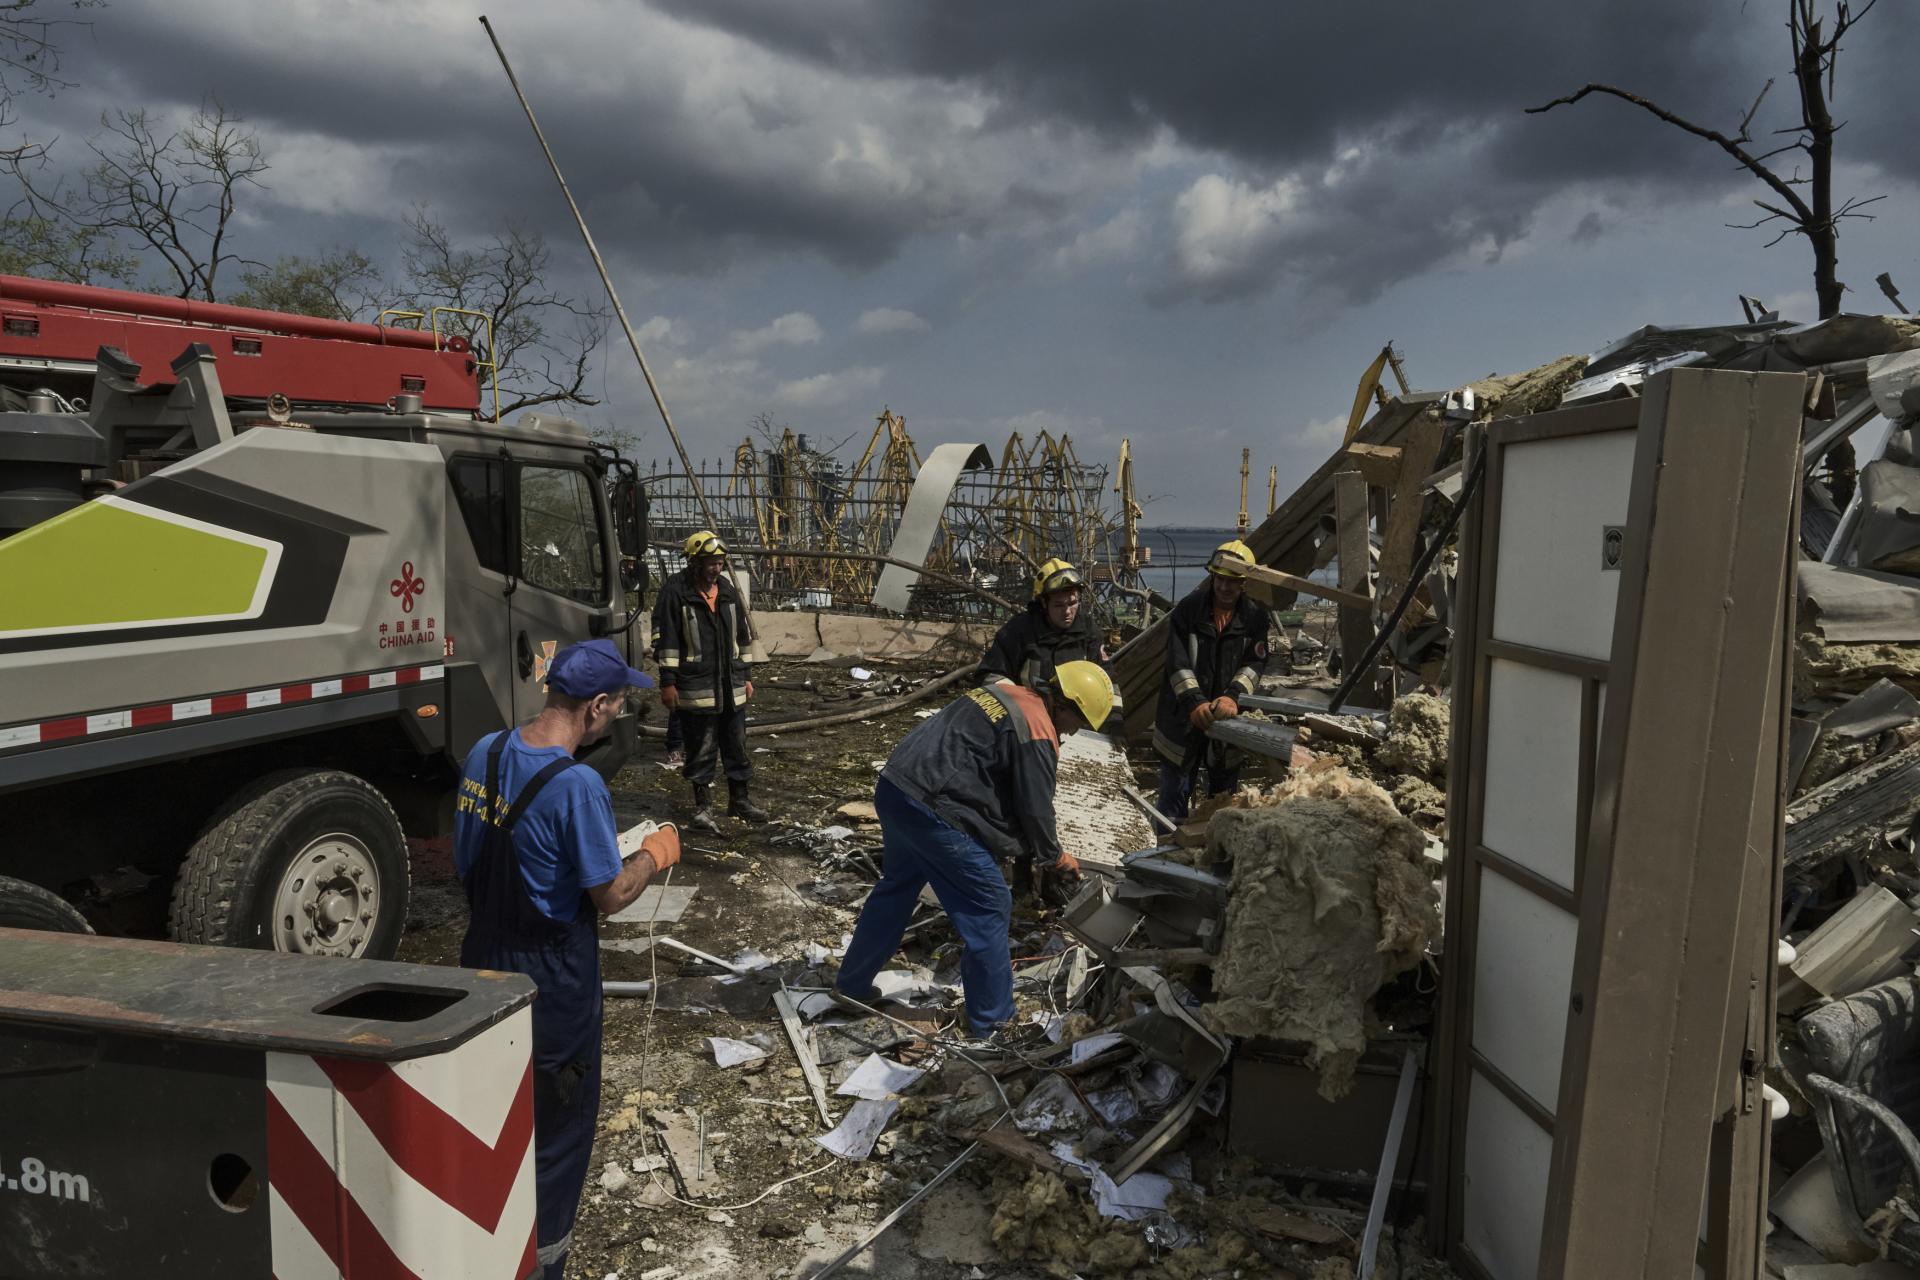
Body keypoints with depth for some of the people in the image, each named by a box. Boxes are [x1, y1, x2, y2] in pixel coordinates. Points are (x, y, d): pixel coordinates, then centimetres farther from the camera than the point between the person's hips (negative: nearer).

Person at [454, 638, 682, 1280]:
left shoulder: (484, 753, -4)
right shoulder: (576, 784, -27)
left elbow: (469, 855, 8)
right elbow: (611, 895, -20)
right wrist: (655, 854, -2)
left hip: (484, 956, 7)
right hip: (552, 978, -7)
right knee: (558, 1127, 13)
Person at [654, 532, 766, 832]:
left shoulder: (728, 590, 8)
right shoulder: (676, 592, -9)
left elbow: (743, 635, 15)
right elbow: (668, 639, -9)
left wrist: (747, 676, 14)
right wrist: (668, 682, -10)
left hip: (731, 686, 5)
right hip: (695, 687, -5)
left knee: (737, 746, 13)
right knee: (701, 751, 3)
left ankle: (740, 799, 27)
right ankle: (703, 807, 16)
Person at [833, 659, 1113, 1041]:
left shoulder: (1002, 694, 17)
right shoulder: (1038, 734, -10)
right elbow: (1035, 808, -3)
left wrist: (1004, 838, 33)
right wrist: (1054, 855, 16)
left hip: (893, 788, 9)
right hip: (932, 811, -9)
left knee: (896, 888, 27)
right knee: (989, 908, 5)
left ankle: (852, 984, 40)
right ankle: (992, 1019, 17)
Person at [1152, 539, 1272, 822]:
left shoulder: (1255, 617, 1)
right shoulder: (1188, 610, -6)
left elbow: (1254, 663, -7)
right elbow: (1177, 663, -13)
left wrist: (1232, 696, -25)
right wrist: (1195, 702, -27)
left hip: (1227, 718, 2)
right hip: (1182, 720, -2)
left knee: (1224, 794, 12)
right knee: (1174, 794, 3)